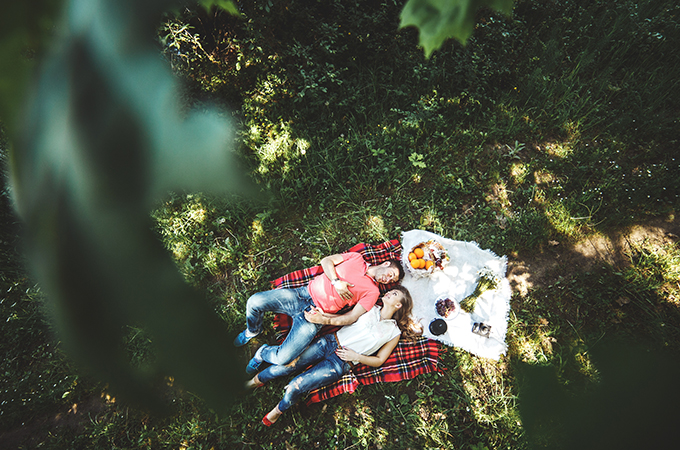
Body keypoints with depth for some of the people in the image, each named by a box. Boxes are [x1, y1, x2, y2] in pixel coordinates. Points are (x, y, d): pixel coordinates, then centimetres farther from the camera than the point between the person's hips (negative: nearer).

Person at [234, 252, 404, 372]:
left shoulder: (372, 291, 2)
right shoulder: (356, 258, 8)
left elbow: (352, 317, -4)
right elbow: (326, 261, 3)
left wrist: (323, 319, -16)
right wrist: (337, 281, -12)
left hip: (314, 316, -2)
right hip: (304, 293, 2)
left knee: (282, 358, -19)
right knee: (255, 301, -12)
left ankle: (262, 354, 18)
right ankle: (252, 331, 23)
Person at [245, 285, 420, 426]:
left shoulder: (394, 332, 2)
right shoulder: (370, 308, 9)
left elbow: (379, 360, 4)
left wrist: (356, 356, -9)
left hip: (341, 362, -2)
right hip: (330, 342, 3)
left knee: (295, 387, -13)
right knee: (284, 366, -10)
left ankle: (278, 410, 19)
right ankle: (254, 381, 18)